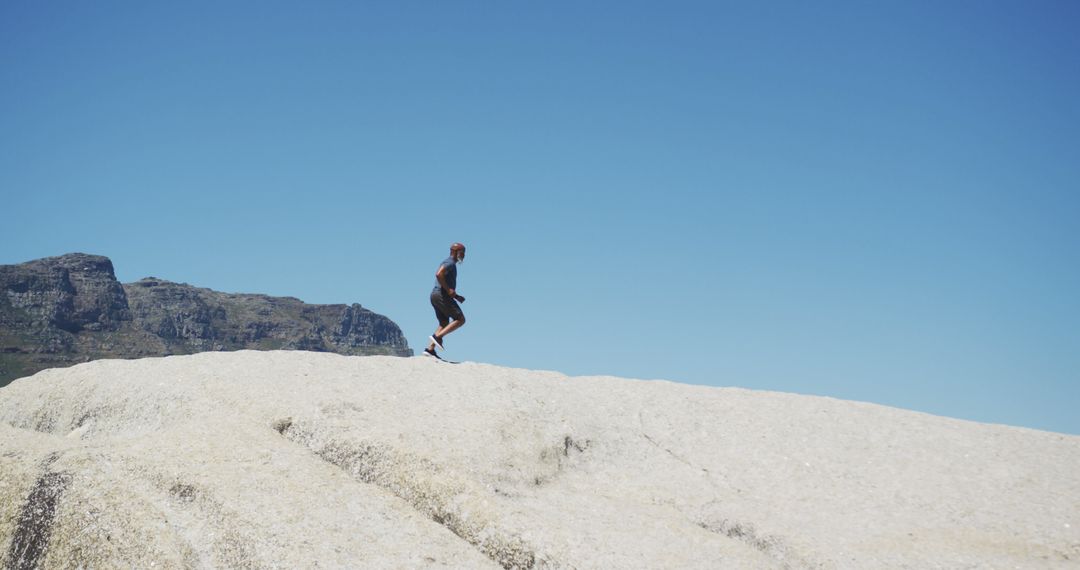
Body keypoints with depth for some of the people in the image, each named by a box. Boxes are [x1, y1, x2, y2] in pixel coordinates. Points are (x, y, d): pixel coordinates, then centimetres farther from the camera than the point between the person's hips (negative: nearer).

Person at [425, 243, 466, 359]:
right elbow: (439, 274, -26)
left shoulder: (451, 264, 25)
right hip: (441, 295, -10)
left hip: (435, 296, 10)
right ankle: (437, 337, -16)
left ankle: (430, 349, 3)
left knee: (444, 324, 11)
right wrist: (448, 290, -22)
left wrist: (456, 296, 19)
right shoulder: (450, 263, -7)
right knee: (460, 319, -8)